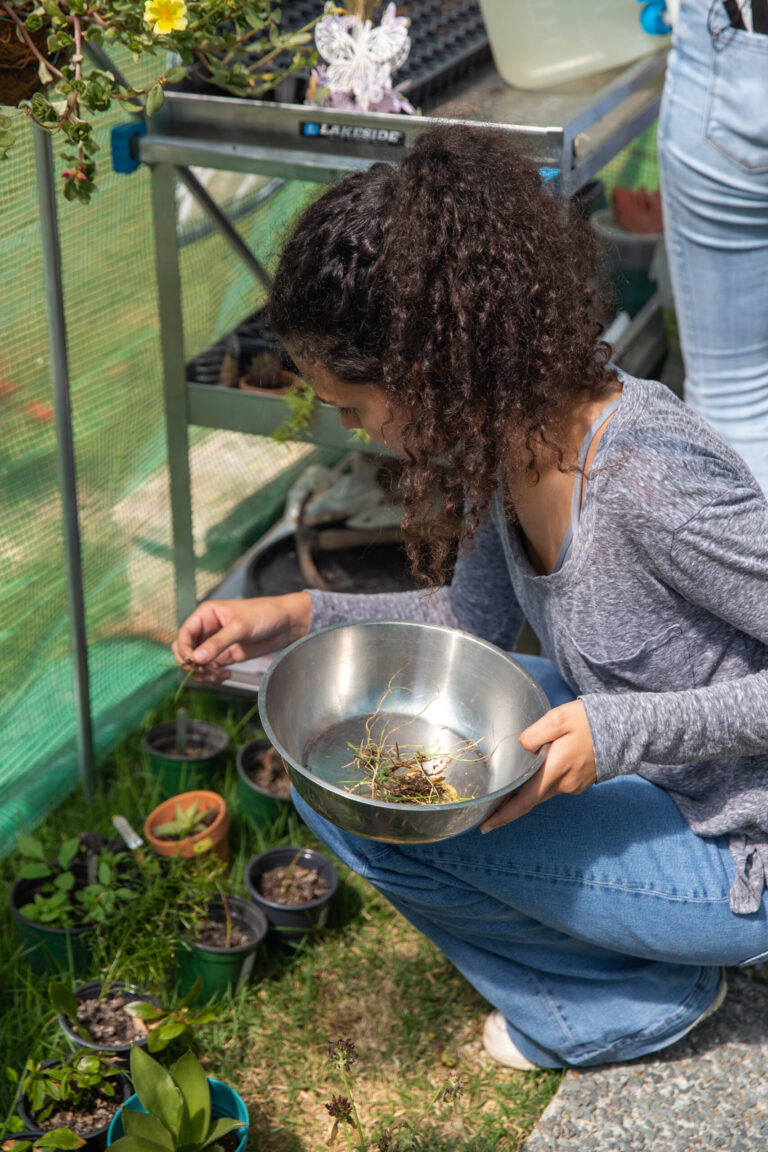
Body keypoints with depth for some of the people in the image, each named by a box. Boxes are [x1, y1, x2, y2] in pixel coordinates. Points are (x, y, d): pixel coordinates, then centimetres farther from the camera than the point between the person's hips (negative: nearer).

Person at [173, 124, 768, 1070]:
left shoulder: (651, 481, -33)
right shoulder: (507, 429, -6)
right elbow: (480, 617, 8)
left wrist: (621, 733, -31)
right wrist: (302, 618, -4)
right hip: (640, 764, 9)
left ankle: (642, 995, 4)